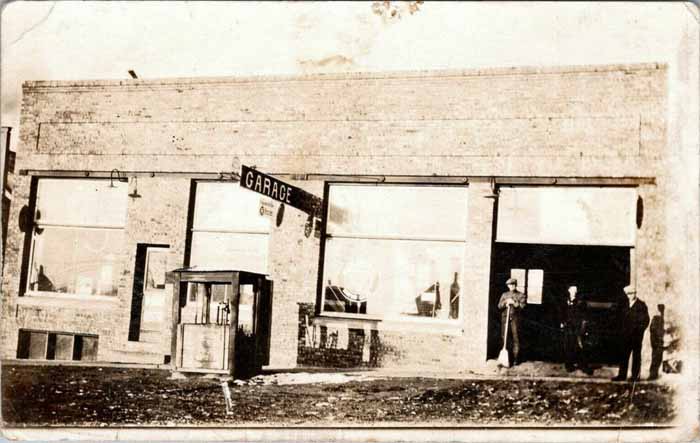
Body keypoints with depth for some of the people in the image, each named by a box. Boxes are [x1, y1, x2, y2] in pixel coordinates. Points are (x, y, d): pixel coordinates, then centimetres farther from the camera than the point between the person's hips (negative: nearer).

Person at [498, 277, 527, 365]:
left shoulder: (521, 295, 7)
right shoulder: (504, 295, 16)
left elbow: (522, 306, -5)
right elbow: (499, 306, 9)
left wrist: (514, 303, -15)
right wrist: (505, 303, -9)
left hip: (515, 319, -3)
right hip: (505, 318, 3)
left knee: (515, 338, -4)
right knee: (504, 338, 1)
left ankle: (516, 358, 1)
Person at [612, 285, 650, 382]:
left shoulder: (641, 305, -2)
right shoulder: (626, 305, 14)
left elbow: (646, 320, -5)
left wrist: (639, 330, -10)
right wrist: (624, 330, 8)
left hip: (636, 335, -5)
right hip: (627, 334, 5)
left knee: (636, 355, 0)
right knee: (624, 355, 3)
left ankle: (635, 376, 5)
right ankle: (622, 375, 5)